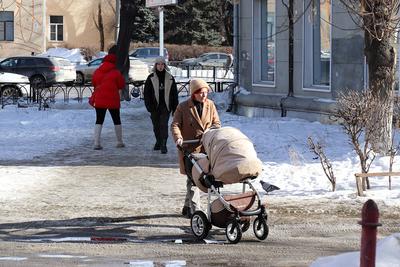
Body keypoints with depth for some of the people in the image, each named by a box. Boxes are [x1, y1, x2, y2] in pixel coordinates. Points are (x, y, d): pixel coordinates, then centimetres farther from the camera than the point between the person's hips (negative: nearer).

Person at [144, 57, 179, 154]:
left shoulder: (170, 78, 3)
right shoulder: (151, 78, 2)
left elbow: (174, 94, 8)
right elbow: (146, 93, 2)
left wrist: (175, 108, 4)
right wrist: (149, 106, -8)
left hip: (165, 106, -1)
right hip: (155, 106, 1)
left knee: (164, 124, -12)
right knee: (156, 126, 11)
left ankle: (163, 145, -13)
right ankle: (158, 142, 30)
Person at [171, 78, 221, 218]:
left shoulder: (210, 105, 9)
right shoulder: (183, 107, -2)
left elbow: (216, 123, 9)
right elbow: (175, 125, -4)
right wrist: (178, 138, -24)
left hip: (205, 148, 4)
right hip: (189, 148, -4)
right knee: (192, 178, -7)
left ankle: (187, 207, 24)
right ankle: (194, 209, -5)